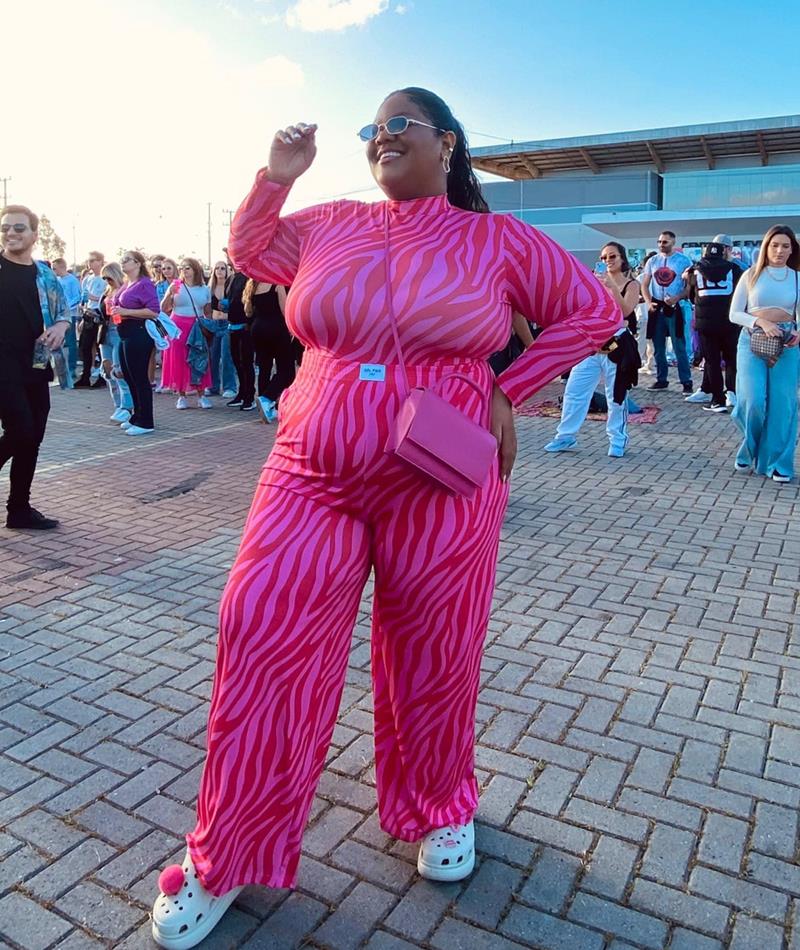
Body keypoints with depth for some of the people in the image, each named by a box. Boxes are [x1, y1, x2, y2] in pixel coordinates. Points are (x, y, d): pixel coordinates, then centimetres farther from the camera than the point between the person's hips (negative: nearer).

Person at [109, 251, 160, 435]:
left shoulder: (145, 284, -10)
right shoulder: (125, 285, 16)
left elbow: (153, 311, -19)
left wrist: (126, 312, -21)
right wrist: (114, 310, 9)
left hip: (138, 334, -10)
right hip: (125, 335, 10)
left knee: (139, 378, -6)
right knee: (129, 377, 14)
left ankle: (145, 422, 1)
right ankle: (137, 417, 25)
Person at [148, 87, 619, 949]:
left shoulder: (495, 239, 3)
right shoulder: (328, 227, 12)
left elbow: (593, 311, 8)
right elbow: (247, 251, 27)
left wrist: (508, 391, 0)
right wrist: (277, 175, 11)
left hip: (437, 486, -2)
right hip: (311, 475, 3)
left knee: (432, 658, 9)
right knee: (262, 639, -3)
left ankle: (440, 807, 40)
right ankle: (225, 861, 17)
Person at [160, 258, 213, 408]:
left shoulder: (205, 289, 7)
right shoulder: (175, 286, 2)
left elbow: (208, 313, 13)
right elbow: (164, 309, 0)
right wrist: (169, 294, -15)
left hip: (197, 328, 1)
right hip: (178, 328, -1)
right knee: (178, 361, -1)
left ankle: (201, 395, 8)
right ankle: (181, 396, 8)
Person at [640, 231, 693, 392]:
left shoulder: (683, 260, -1)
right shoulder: (652, 261, 9)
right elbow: (644, 285, 10)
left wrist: (677, 298, -19)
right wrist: (648, 302, -5)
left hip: (674, 307, -4)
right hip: (656, 307, 4)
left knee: (679, 347, -6)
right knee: (658, 347, 9)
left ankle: (686, 381, -3)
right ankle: (661, 379, 18)